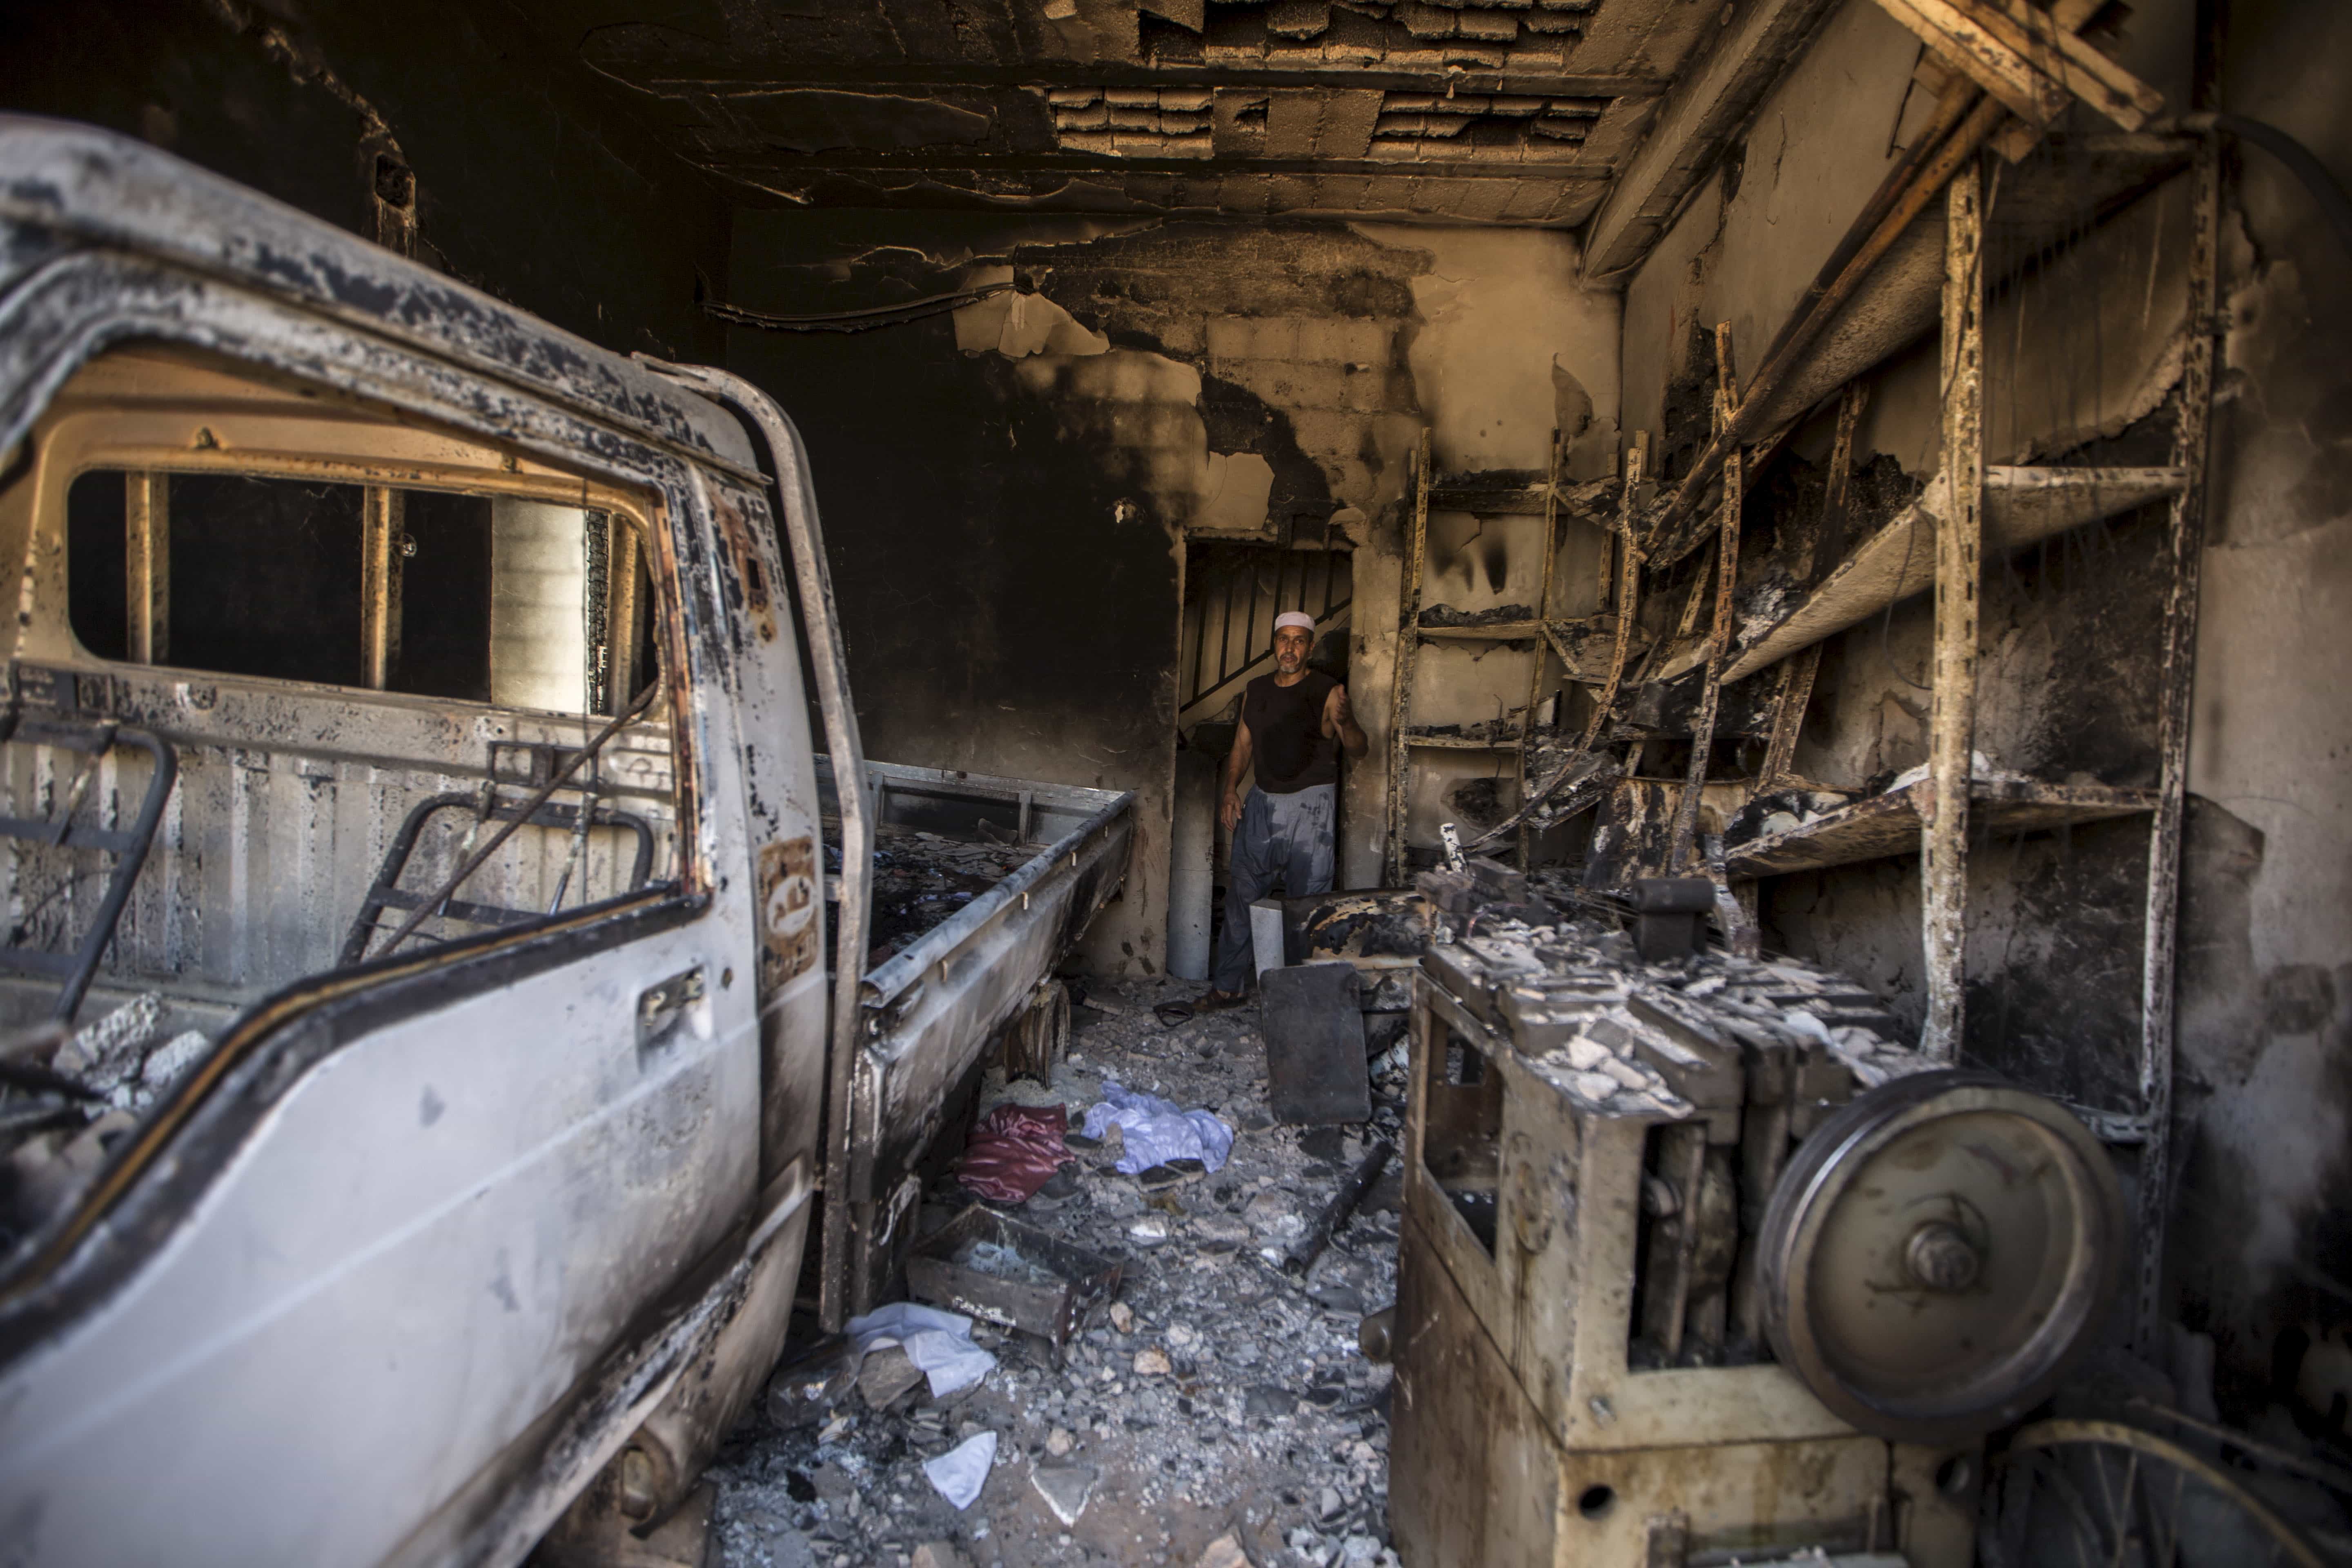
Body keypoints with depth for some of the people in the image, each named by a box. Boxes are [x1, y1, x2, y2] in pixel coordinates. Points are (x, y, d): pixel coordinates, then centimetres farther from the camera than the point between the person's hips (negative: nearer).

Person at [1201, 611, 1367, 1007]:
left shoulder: (1326, 692, -6)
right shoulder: (1255, 691, 10)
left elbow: (1358, 750, -10)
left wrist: (1344, 720, -31)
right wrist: (1231, 790, 2)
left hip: (1310, 804, -4)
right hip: (1262, 802, 5)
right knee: (1241, 895, 6)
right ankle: (1228, 984, 17)